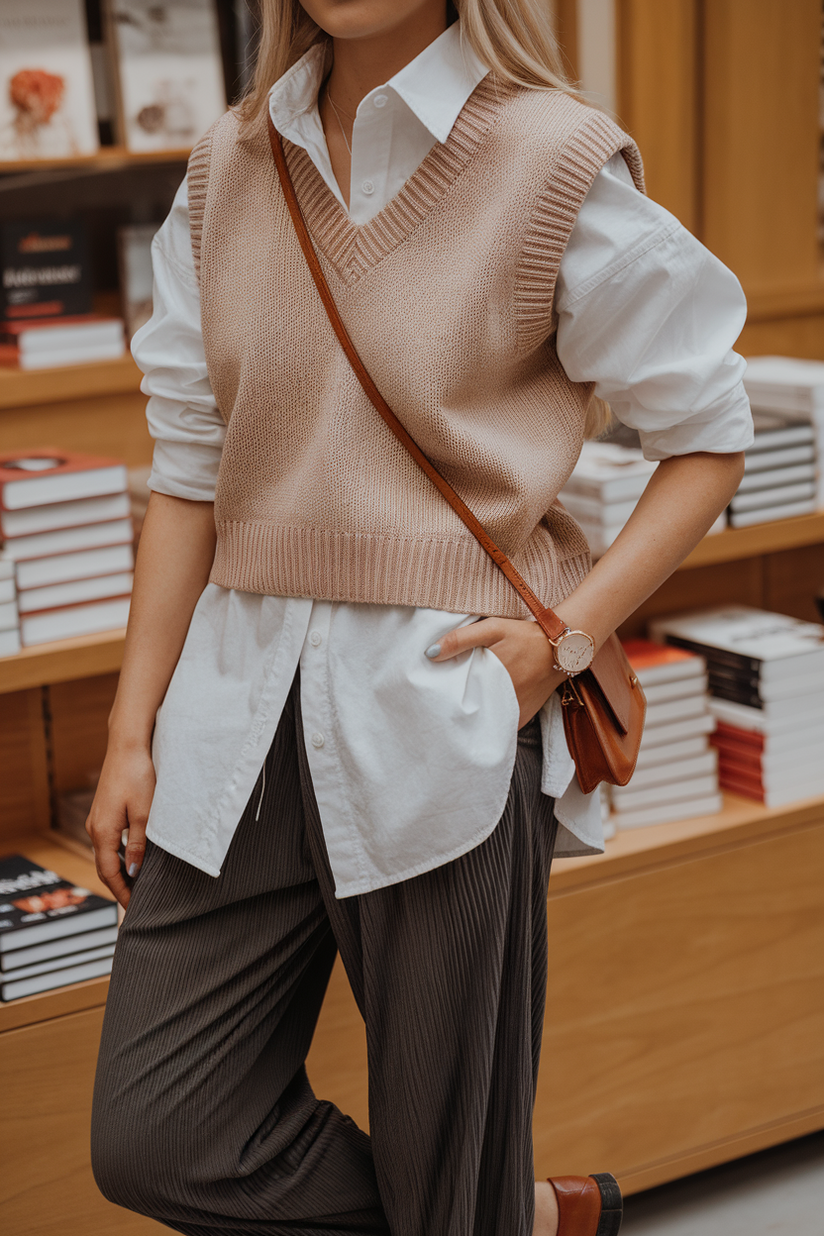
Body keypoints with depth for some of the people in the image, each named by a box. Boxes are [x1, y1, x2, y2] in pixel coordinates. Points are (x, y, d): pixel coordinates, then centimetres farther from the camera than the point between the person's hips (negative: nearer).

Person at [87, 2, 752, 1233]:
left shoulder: (555, 164, -6)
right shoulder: (230, 168, 8)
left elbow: (709, 435, 0)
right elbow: (189, 468, 9)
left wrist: (567, 634, -12)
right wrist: (132, 731, 7)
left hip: (443, 719, -5)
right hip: (245, 709, 5)